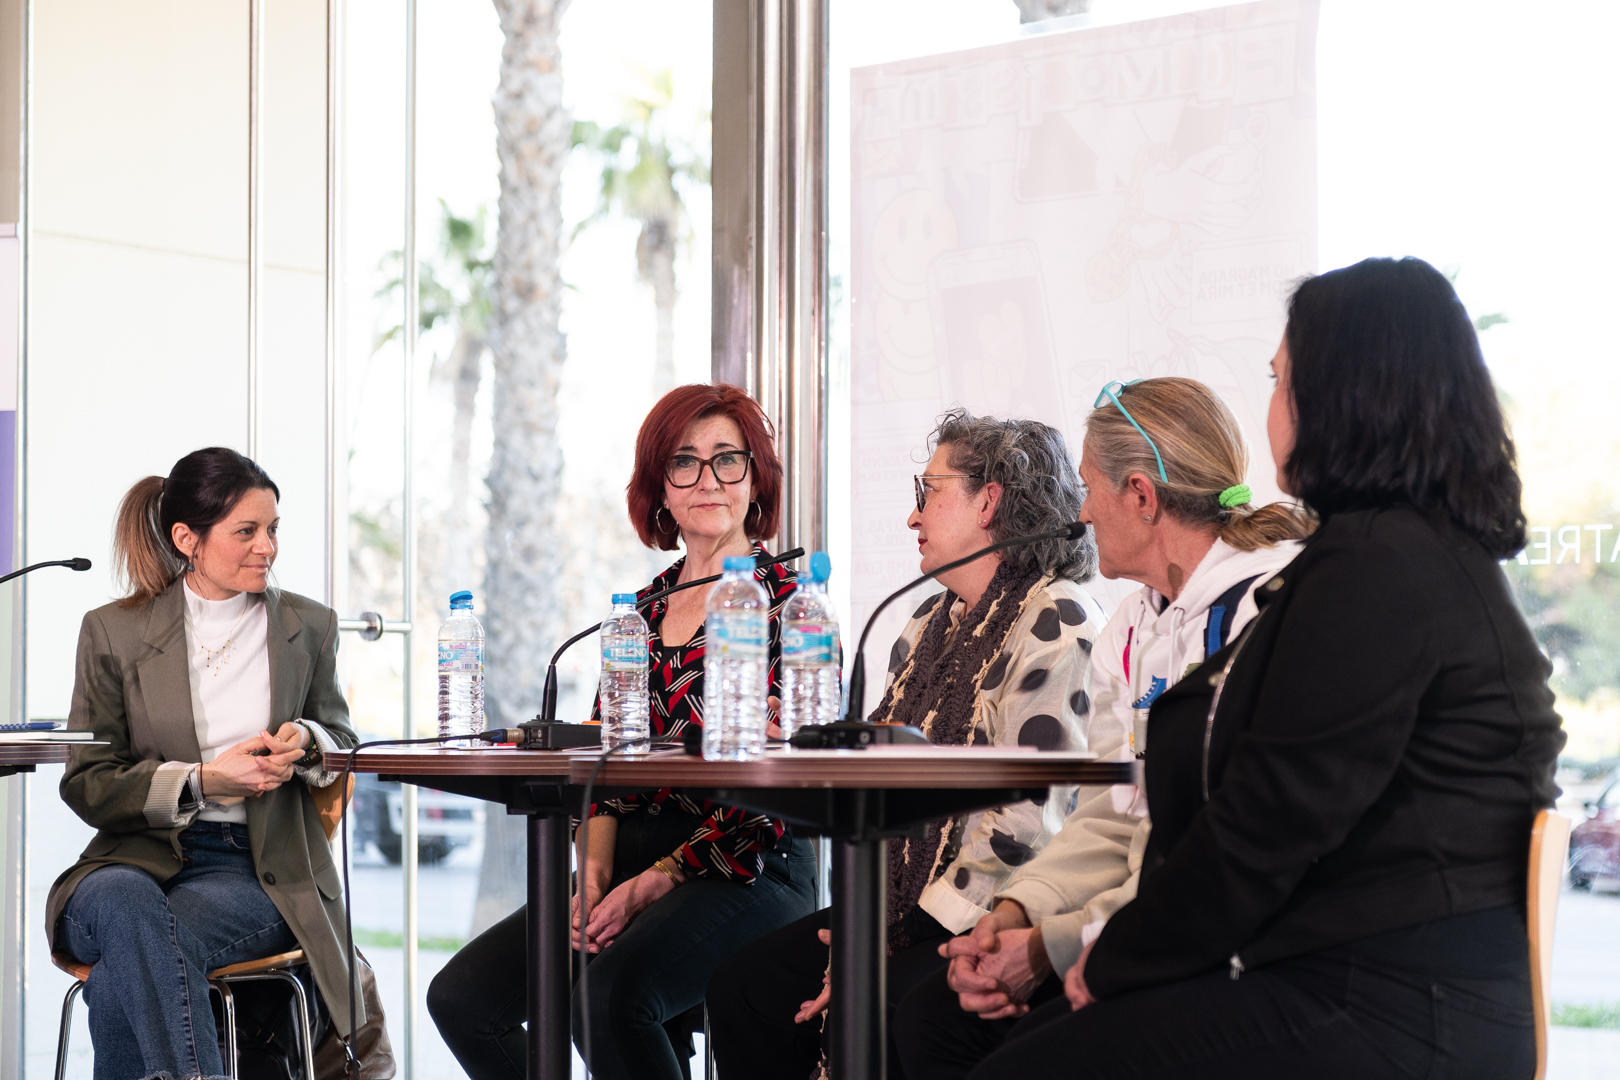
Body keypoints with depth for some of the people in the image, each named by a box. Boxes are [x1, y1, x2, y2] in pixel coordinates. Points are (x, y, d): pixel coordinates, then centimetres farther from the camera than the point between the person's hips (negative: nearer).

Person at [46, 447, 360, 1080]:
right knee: (125, 904, -40)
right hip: (137, 858, 0)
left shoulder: (308, 626, 12)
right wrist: (205, 780, -12)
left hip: (259, 871, 0)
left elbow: (342, 738, 23)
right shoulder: (113, 632, 7)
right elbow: (86, 784, 4)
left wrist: (304, 741, -4)